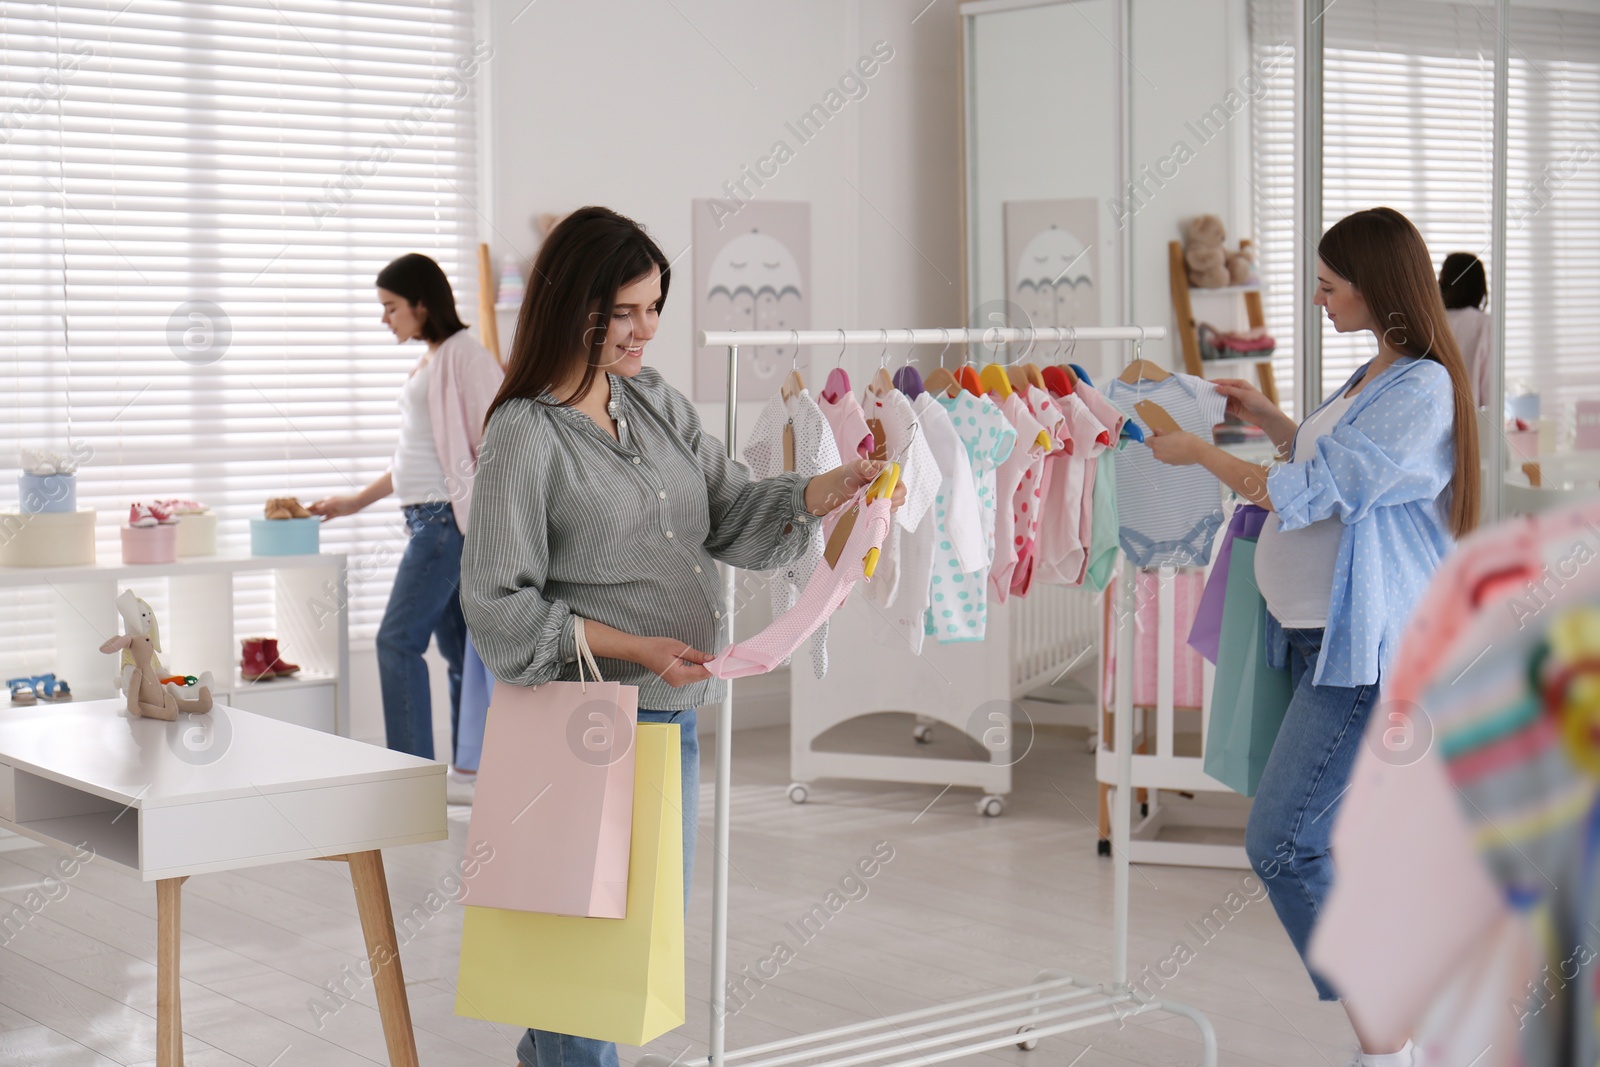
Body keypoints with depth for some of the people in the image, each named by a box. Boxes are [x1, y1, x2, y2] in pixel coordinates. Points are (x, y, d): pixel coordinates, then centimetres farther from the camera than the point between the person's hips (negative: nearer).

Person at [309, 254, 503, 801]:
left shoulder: (464, 354, -11)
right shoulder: (428, 361, 18)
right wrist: (357, 501, 28)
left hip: (451, 515, -9)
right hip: (426, 517, 9)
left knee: (398, 639, -10)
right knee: (456, 644, 10)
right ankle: (471, 771, 14)